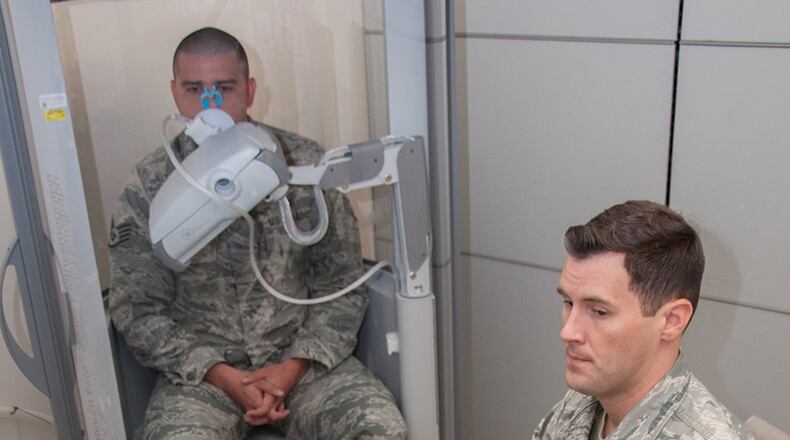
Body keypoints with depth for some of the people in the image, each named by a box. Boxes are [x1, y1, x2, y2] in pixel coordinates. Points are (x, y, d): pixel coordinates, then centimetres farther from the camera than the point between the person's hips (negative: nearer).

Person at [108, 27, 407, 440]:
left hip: (301, 356, 1)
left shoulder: (305, 164, -3)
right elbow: (137, 311, -1)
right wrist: (221, 376, -13)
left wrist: (294, 367, -12)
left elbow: (342, 285, 0)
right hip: (201, 368, 0)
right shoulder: (147, 188, -4)